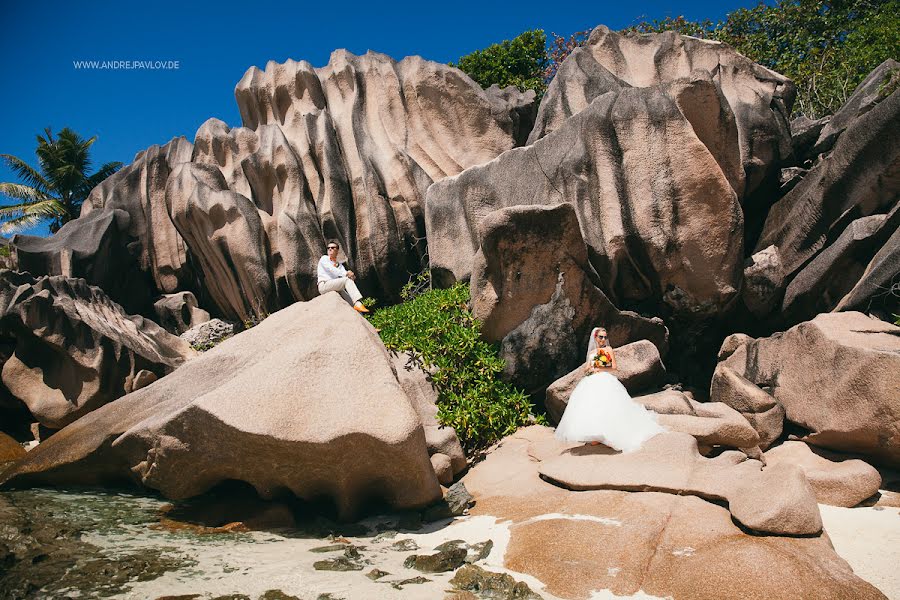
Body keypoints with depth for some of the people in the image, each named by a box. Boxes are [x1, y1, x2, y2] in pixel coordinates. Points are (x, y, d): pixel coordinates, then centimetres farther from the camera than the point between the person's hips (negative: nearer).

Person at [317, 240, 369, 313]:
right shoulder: (324, 259, 11)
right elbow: (331, 269, -9)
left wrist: (352, 276, -20)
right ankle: (358, 304, -45)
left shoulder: (340, 265, 26)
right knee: (347, 280, -28)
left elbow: (344, 273, 6)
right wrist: (346, 274, -22)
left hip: (336, 289, 6)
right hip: (324, 285, -6)